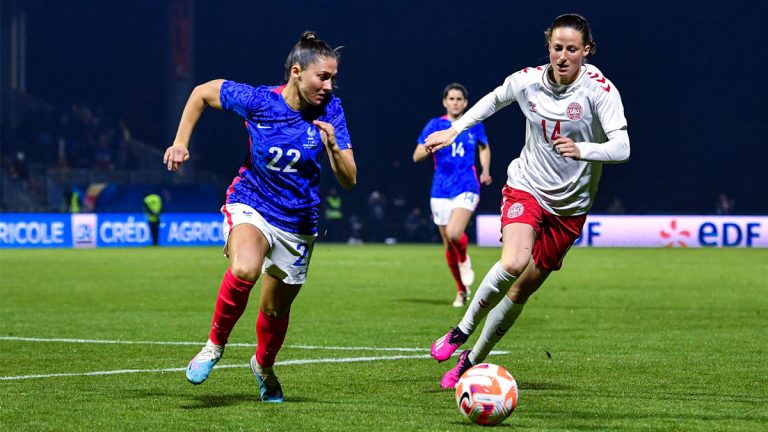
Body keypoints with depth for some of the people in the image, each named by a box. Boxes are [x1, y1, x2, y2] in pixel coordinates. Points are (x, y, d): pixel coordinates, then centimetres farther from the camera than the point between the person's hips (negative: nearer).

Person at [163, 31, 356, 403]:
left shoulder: (330, 111, -11)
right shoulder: (258, 101, -16)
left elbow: (349, 181, -11)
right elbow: (202, 92, 1)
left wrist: (333, 148, -30)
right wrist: (181, 143, -2)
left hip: (297, 224, 3)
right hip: (250, 205, -3)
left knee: (275, 309, 13)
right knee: (245, 269, -35)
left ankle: (264, 366, 47)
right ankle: (215, 343, -10)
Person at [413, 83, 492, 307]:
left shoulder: (474, 125, 6)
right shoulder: (435, 125, 2)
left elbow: (484, 147, 25)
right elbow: (417, 156, -2)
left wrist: (485, 171, 9)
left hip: (466, 189, -2)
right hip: (441, 192, 2)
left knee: (454, 233, -25)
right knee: (448, 244, 6)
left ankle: (464, 261, 9)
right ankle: (462, 291, 23)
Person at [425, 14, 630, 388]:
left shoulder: (599, 89, -16)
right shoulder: (527, 81, -7)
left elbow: (621, 147, -25)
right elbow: (494, 99, 16)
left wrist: (582, 150, -42)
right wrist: (453, 130, 15)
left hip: (570, 206, 0)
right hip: (526, 188, 0)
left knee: (522, 290, 6)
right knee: (513, 263, -29)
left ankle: (473, 360, 25)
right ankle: (462, 330, -9)